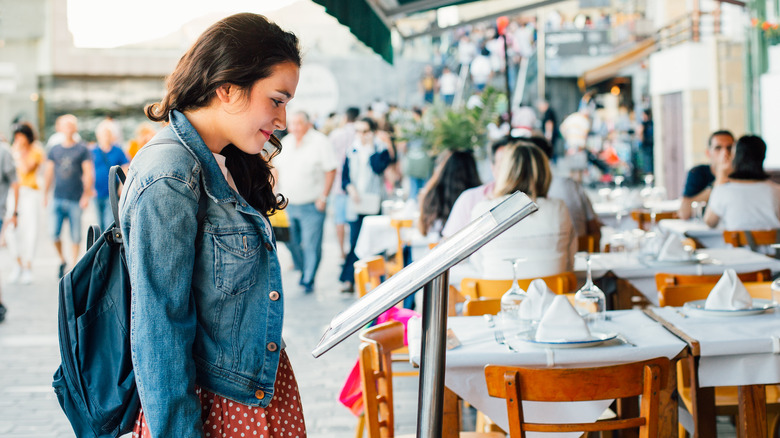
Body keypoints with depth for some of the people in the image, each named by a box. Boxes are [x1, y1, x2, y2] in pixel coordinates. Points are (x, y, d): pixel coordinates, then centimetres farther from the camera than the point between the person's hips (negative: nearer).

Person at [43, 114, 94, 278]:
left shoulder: (82, 149, 2)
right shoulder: (54, 150, 11)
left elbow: (88, 173, -2)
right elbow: (48, 172, 15)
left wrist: (86, 195, -9)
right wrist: (45, 194, 11)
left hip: (75, 200, -2)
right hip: (58, 198, 2)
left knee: (75, 236, 1)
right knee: (54, 234, -5)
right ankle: (62, 261, 17)